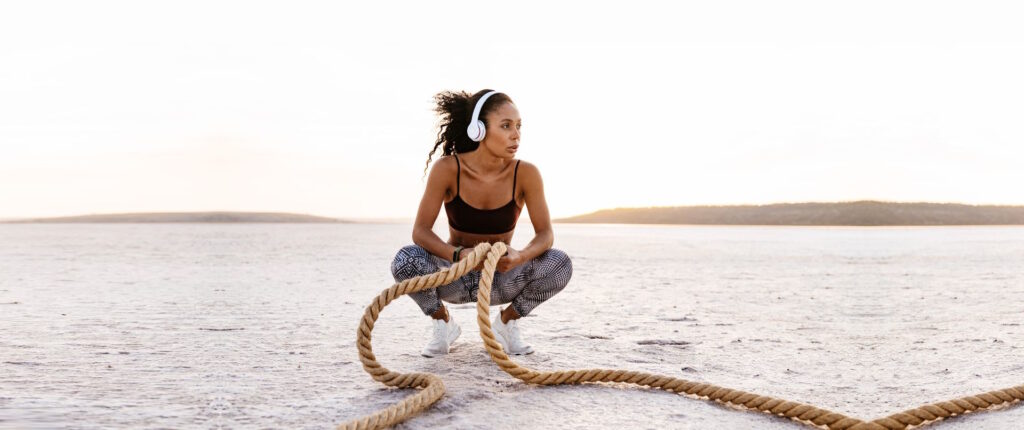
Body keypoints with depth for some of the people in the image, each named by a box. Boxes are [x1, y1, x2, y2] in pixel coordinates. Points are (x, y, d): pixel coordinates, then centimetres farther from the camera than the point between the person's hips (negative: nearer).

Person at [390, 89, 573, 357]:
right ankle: (443, 325, 0)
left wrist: (521, 257, -39)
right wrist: (458, 255, -41)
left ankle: (506, 323, 2)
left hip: (501, 278, 1)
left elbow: (545, 233, -16)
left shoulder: (526, 174, -17)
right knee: (405, 261, -31)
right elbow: (420, 231, -22)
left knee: (560, 264, -26)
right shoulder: (447, 169, -20)